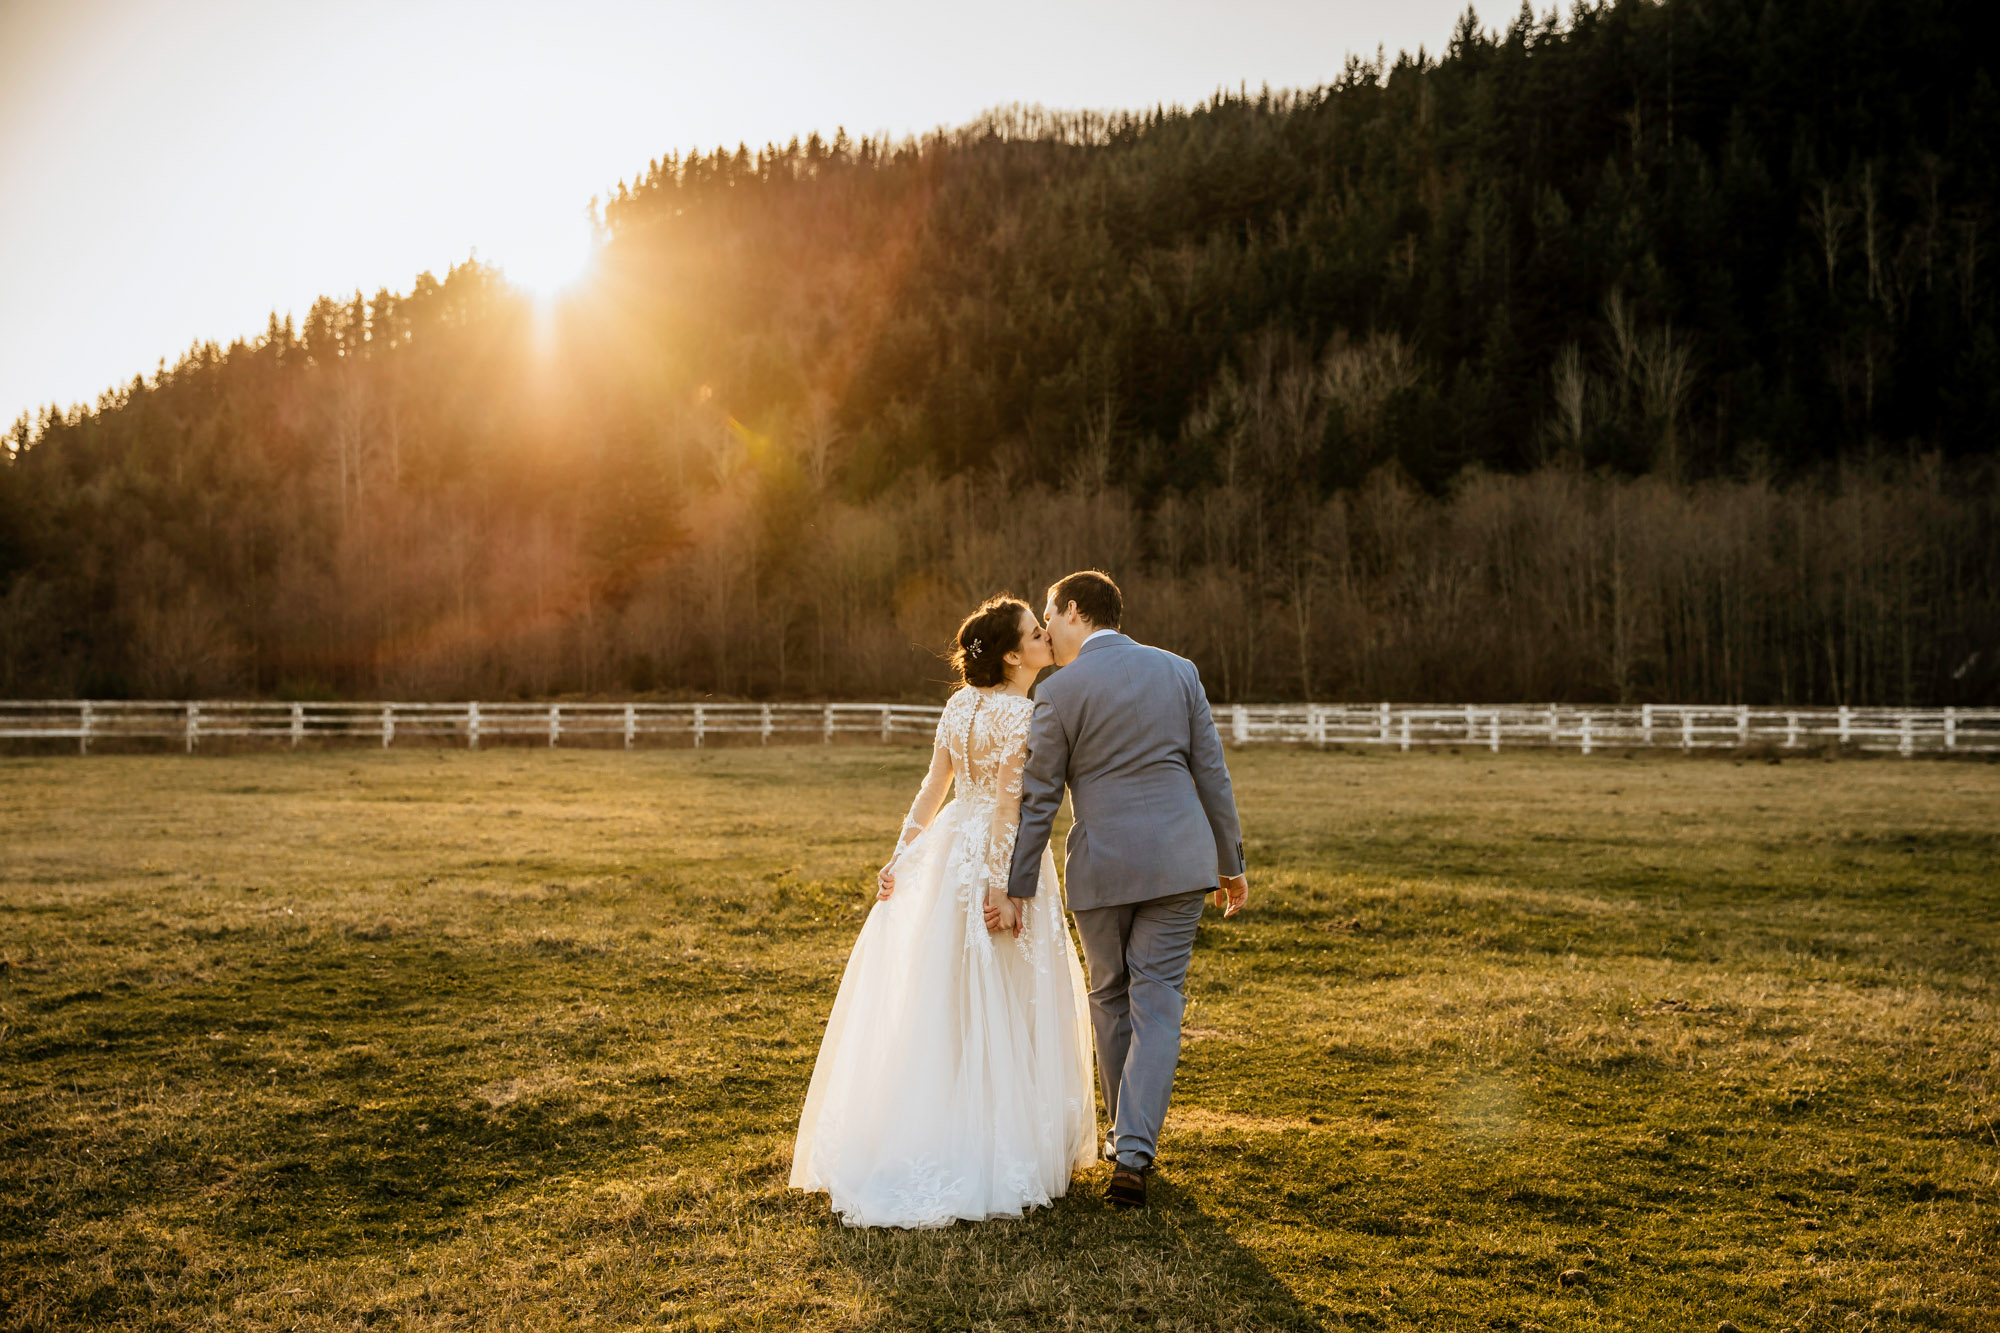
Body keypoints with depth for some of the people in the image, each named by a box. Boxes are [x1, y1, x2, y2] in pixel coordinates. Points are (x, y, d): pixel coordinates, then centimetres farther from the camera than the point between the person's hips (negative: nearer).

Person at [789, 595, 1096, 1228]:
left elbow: (932, 788, 8)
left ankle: (911, 1142, 22)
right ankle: (998, 1153, 11)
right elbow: (1007, 805, -20)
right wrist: (1002, 887, -20)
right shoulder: (1023, 713, -15)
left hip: (950, 850, 7)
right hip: (1001, 861, -7)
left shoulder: (961, 704, 8)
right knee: (1000, 1006, 2)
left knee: (935, 1001, 13)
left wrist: (901, 856, 11)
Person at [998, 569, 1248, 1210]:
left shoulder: (1059, 691, -5)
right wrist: (1232, 863, 13)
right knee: (1157, 1004, 4)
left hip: (1102, 864, -2)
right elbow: (1211, 774, 5)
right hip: (1180, 858, 2)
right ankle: (1134, 1150, -6)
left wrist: (1019, 887, 2)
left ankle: (1129, 1136, 30)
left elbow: (1037, 799, -4)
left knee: (1111, 998, 17)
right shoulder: (1178, 670, 5)